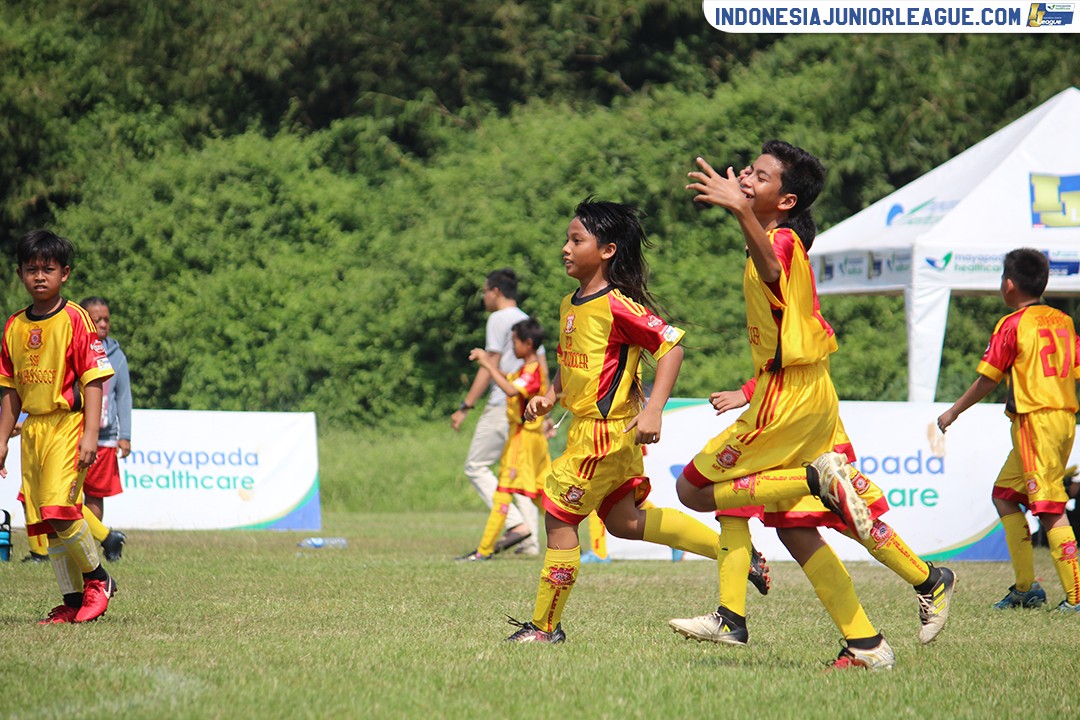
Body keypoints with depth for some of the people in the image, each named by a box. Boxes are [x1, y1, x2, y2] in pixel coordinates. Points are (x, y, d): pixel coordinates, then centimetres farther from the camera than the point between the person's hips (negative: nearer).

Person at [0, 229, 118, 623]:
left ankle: (98, 579, 3)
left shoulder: (75, 319, -7)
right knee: (47, 522, 5)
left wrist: (90, 433, -16)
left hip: (67, 424, -6)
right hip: (32, 428, 6)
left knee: (60, 509, -18)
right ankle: (72, 600, 12)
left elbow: (93, 380, -9)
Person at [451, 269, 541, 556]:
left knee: (476, 466, -3)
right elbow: (542, 369, 19)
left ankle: (516, 523, -17)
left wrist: (465, 406, -13)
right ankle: (531, 542, 2)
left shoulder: (499, 319, -6)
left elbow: (490, 367, -13)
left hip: (501, 406, -8)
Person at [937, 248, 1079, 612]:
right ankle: (1025, 587, 15)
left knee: (1049, 507, -10)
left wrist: (953, 412, 8)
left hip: (1035, 421, -8)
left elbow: (987, 379, -5)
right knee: (1004, 494, 17)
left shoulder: (1012, 325, -7)